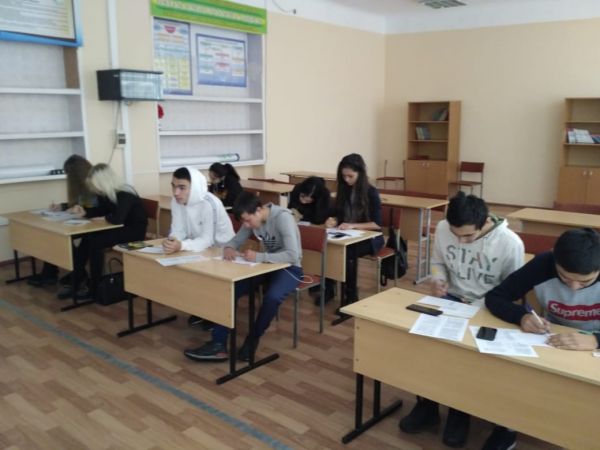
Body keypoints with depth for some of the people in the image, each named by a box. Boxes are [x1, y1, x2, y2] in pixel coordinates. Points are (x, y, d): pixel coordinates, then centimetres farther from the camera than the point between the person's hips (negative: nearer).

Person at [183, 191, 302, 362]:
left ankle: (252, 341, -9)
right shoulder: (252, 219, -4)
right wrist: (229, 248, -19)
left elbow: (293, 255, -33)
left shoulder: (283, 218, -26)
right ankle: (218, 345, -15)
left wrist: (258, 257, -38)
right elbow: (236, 240, 6)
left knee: (272, 297, -36)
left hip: (289, 268, -6)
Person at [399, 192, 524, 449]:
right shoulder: (442, 229, -8)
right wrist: (438, 279, -12)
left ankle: (460, 412, 0)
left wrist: (478, 308, -23)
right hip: (451, 298, 3)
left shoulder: (510, 243, -18)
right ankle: (426, 405, 0)